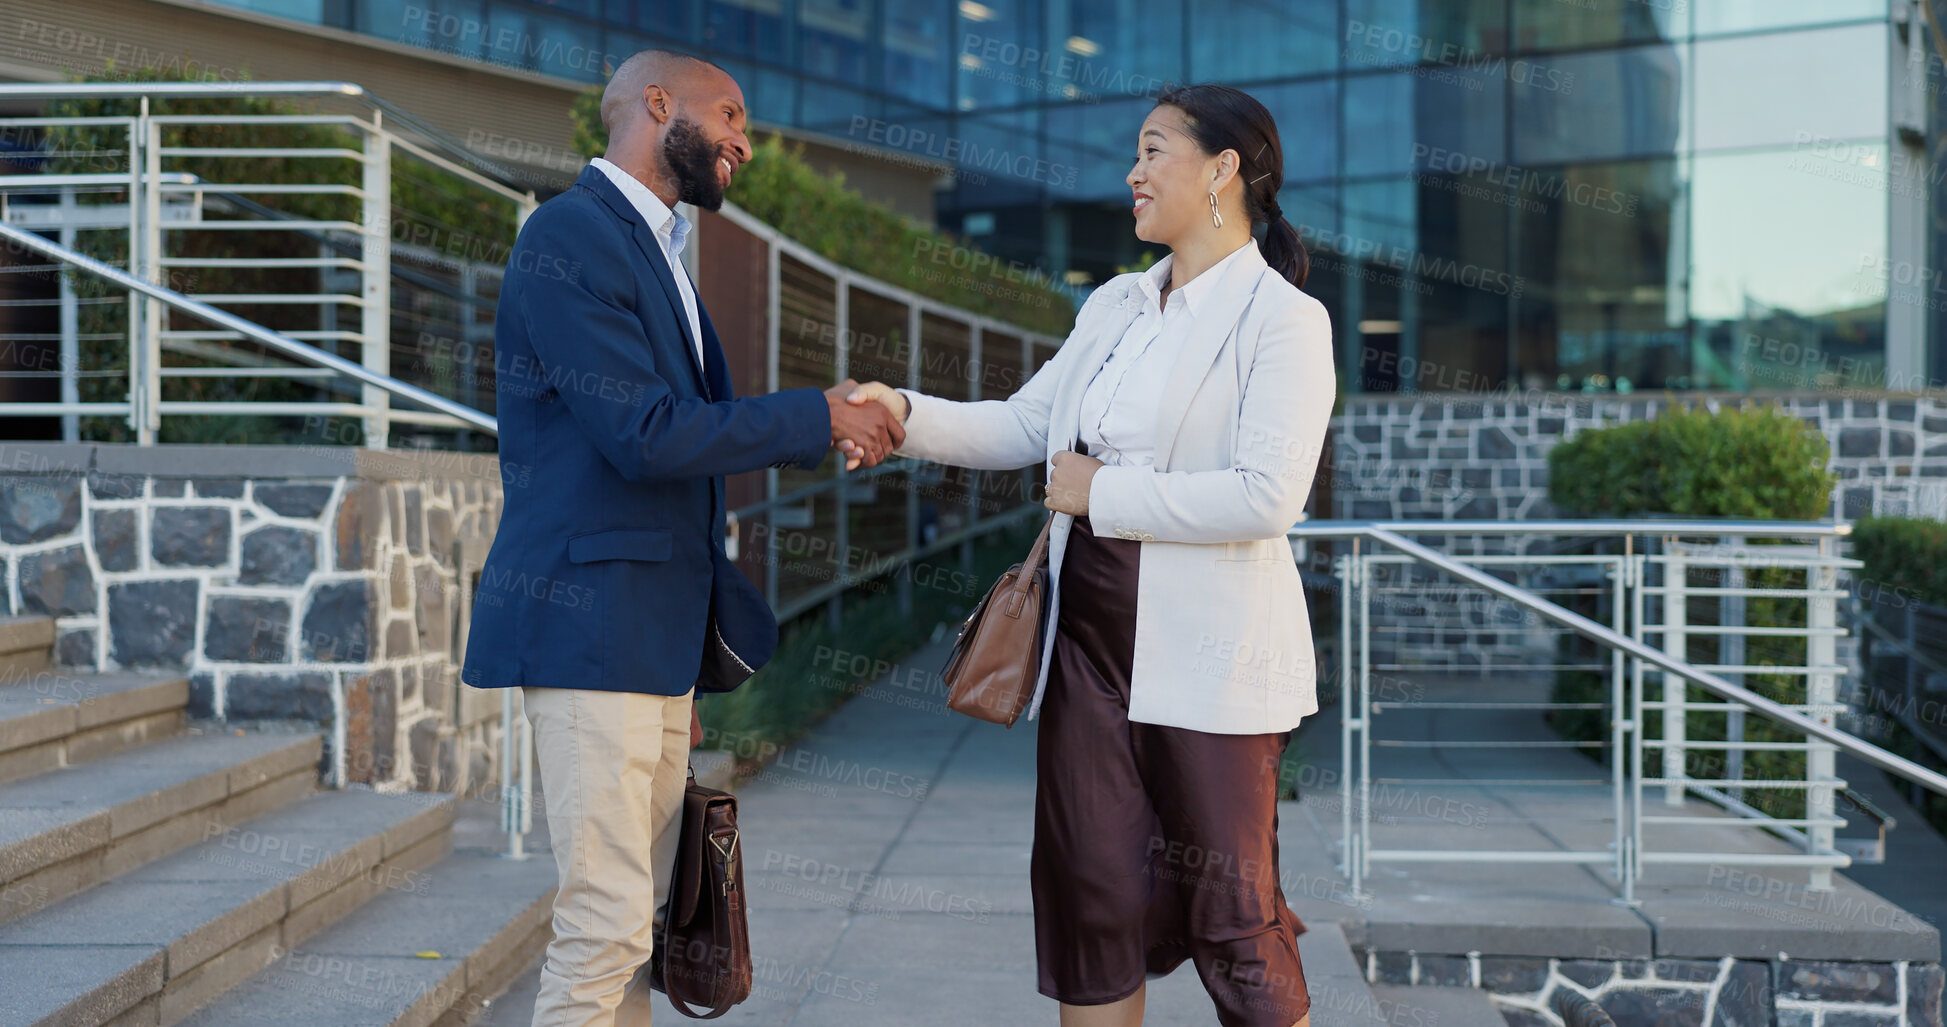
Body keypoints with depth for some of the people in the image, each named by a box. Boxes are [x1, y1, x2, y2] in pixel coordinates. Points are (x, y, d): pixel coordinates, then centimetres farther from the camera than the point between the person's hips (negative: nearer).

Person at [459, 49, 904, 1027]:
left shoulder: (656, 251, 20)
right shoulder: (569, 236, -10)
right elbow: (642, 433, -19)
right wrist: (818, 416, -11)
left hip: (659, 631, 10)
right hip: (590, 624, -10)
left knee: (633, 921, 12)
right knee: (605, 923, -10)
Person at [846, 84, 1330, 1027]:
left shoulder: (1281, 319, -9)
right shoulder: (1114, 305, 14)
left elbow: (1267, 496, -19)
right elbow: (1024, 425, 14)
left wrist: (1106, 494, -14)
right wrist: (908, 416, -1)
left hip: (1206, 662, -7)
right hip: (1091, 642, 7)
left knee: (1229, 914, 2)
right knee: (1091, 898, 11)